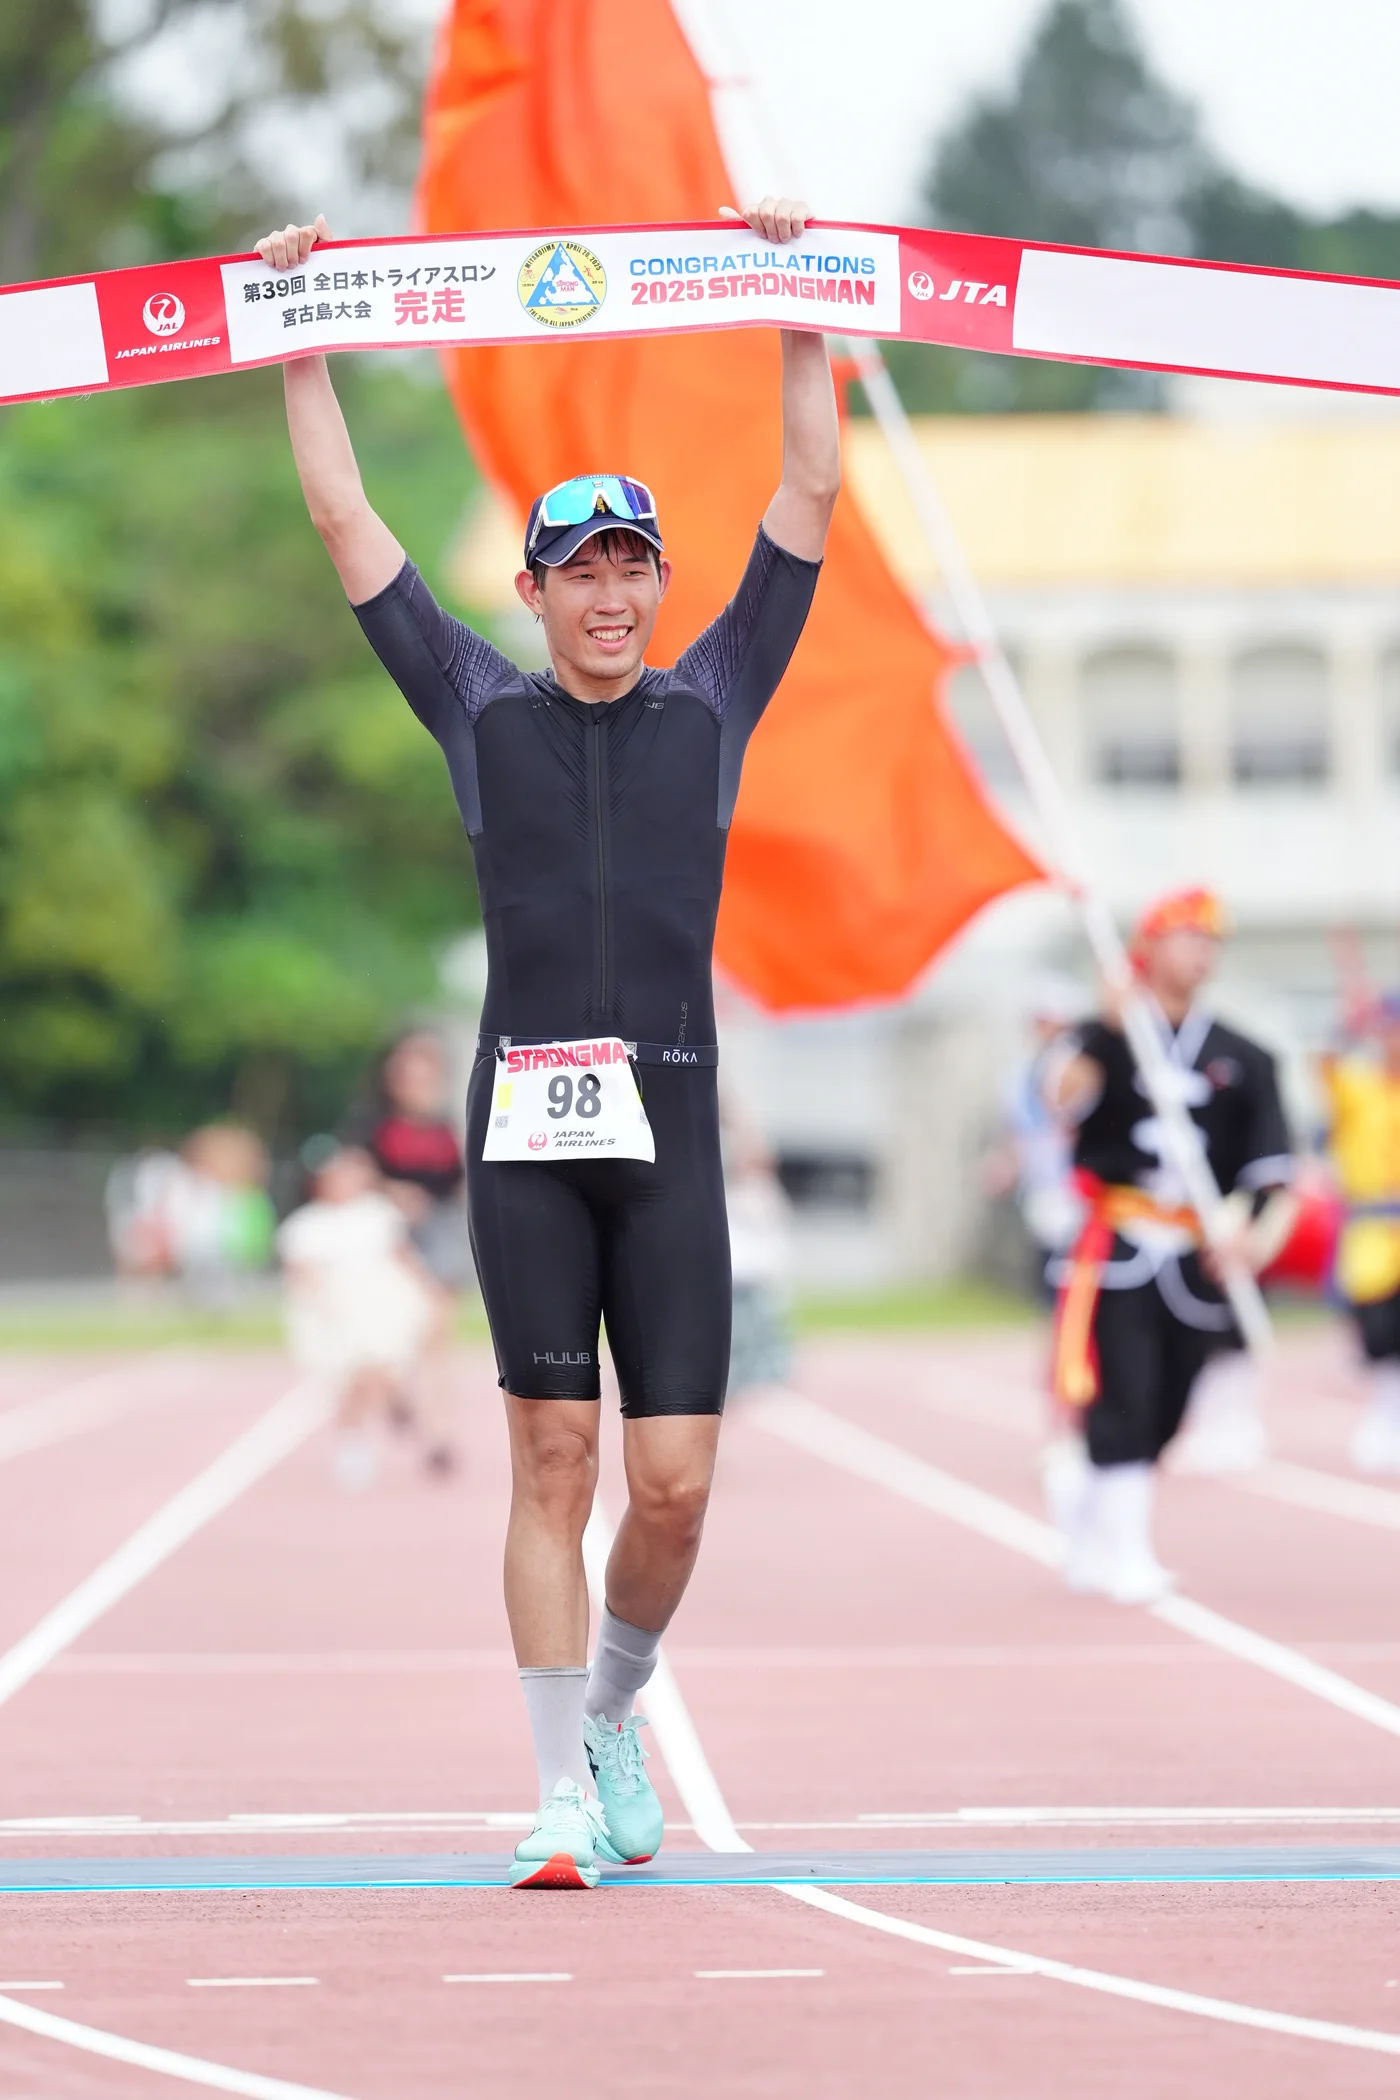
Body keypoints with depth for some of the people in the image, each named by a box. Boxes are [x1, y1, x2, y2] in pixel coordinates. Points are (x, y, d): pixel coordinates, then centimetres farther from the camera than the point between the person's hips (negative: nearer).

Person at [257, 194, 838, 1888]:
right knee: (551, 1462, -3)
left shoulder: (711, 703, 14)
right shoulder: (481, 707, 13)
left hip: (670, 1126, 1)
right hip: (525, 1124, -1)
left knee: (673, 1484, -3)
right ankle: (564, 1800, 3)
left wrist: (799, 307, 11)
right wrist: (303, 337, 13)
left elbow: (810, 498, 13)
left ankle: (614, 1704, 24)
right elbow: (342, 520, 14)